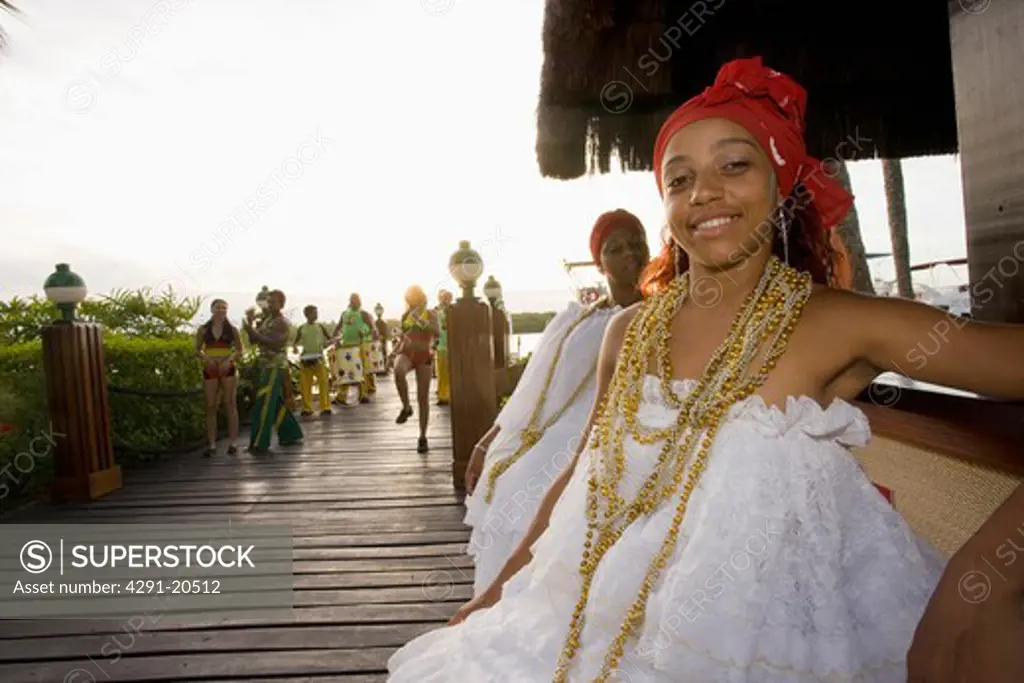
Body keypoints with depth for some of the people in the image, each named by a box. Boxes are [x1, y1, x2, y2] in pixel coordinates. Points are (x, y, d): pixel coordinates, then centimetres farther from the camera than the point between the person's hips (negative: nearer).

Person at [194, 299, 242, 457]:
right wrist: (206, 358, -12)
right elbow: (198, 349, 8)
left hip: (228, 370, -1)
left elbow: (239, 350, 5)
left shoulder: (232, 330, 3)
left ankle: (232, 443, 3)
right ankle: (212, 444, 9)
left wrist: (229, 360, -13)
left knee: (230, 405, -1)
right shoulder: (203, 329, 5)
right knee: (210, 407, 3)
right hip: (210, 370, 1)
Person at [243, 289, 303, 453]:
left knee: (264, 405, -9)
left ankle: (259, 444, -4)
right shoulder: (266, 320, 14)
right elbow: (253, 341, 14)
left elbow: (273, 344, -25)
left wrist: (253, 332, -27)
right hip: (267, 366, 9)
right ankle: (291, 435, 24)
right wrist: (250, 326, -2)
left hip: (275, 367, -9)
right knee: (277, 403, 14)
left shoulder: (281, 322, -12)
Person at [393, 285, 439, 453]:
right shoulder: (405, 316, 10)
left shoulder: (431, 314, -1)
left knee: (423, 398, -3)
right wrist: (396, 350, 12)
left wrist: (422, 322, -33)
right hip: (406, 354, 2)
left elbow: (437, 333, -19)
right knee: (398, 372, -36)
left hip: (423, 357, -2)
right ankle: (406, 407, -17)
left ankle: (422, 437, 8)